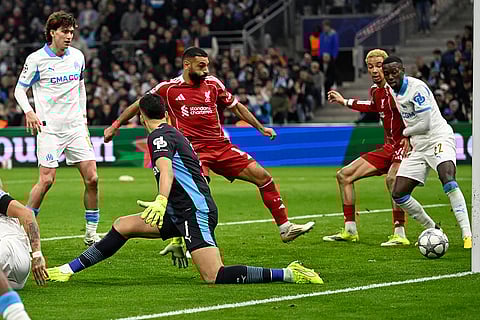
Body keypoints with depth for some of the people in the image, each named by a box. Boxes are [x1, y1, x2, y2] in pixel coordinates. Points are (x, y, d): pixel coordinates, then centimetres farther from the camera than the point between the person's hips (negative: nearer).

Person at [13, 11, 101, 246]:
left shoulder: (77, 56, 8)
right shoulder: (36, 59, -6)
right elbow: (20, 89, 0)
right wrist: (28, 111, -17)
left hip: (76, 127, 5)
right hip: (49, 128, -5)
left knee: (92, 178, -3)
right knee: (46, 180, -13)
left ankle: (91, 234, 8)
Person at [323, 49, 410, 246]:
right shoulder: (375, 90, 9)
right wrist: (345, 102, 36)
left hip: (405, 144, -9)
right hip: (389, 147, 9)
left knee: (392, 178, -37)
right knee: (344, 175, 10)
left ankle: (400, 235, -35)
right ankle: (350, 231, 16)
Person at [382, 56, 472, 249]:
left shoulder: (416, 87, -15)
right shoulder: (393, 92, 11)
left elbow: (424, 124, -16)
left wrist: (406, 133, -1)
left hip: (439, 138, -9)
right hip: (419, 147, 9)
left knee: (447, 179, -34)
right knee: (398, 194, 0)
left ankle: (467, 235, -38)